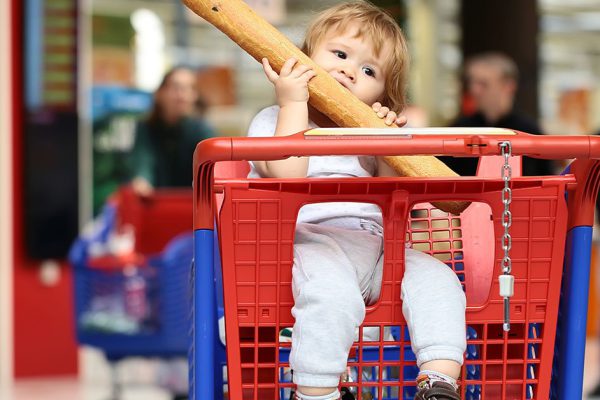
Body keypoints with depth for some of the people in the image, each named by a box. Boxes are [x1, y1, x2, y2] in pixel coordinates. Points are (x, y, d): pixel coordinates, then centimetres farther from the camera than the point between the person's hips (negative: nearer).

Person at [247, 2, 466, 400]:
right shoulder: (274, 120, 9)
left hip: (374, 246, 6)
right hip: (307, 240, -6)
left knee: (434, 277, -18)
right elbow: (287, 172, -13)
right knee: (331, 290, -37)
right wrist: (294, 101, -10)